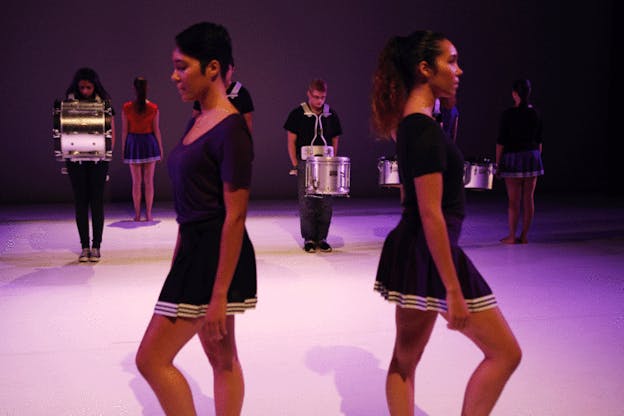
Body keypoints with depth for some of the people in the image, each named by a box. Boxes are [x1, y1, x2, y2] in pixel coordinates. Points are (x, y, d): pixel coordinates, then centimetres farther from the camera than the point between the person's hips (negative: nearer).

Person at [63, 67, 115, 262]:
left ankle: (96, 246, 9)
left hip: (98, 159, -1)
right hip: (75, 159, 1)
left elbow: (111, 132, 5)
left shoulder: (104, 104, 2)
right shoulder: (69, 103, 5)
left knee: (97, 201, 1)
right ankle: (85, 246, 11)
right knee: (80, 201, 4)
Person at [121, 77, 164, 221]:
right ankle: (148, 214, 6)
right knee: (149, 181, 5)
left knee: (136, 181, 7)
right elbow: (156, 130, -2)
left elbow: (124, 130, -3)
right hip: (149, 143, 0)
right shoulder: (154, 108, -5)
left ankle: (137, 215, 9)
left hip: (133, 143, 0)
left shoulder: (127, 107, -5)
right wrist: (160, 148, 7)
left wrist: (123, 148, 6)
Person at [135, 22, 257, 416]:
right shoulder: (197, 121, 11)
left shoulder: (231, 129, -17)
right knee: (223, 359, 15)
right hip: (194, 250, 9)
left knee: (152, 358, -3)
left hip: (216, 255, -9)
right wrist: (178, 260, 18)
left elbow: (235, 217, -19)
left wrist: (219, 296, -20)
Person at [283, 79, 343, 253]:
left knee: (325, 204, 3)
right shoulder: (298, 114, -2)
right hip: (304, 164, -3)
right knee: (306, 203, -2)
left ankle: (322, 238, 14)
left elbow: (335, 140, 14)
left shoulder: (331, 115, 7)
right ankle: (309, 239, 9)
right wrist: (295, 165, -5)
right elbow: (291, 141, 0)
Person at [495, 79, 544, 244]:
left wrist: (497, 163, -3)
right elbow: (539, 141, 9)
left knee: (514, 200, 1)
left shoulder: (508, 114, -10)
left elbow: (501, 142, -9)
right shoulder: (535, 114, 3)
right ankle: (524, 235, 13)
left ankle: (512, 236, 7)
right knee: (529, 198, 7)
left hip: (513, 157, -4)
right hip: (532, 156, 4)